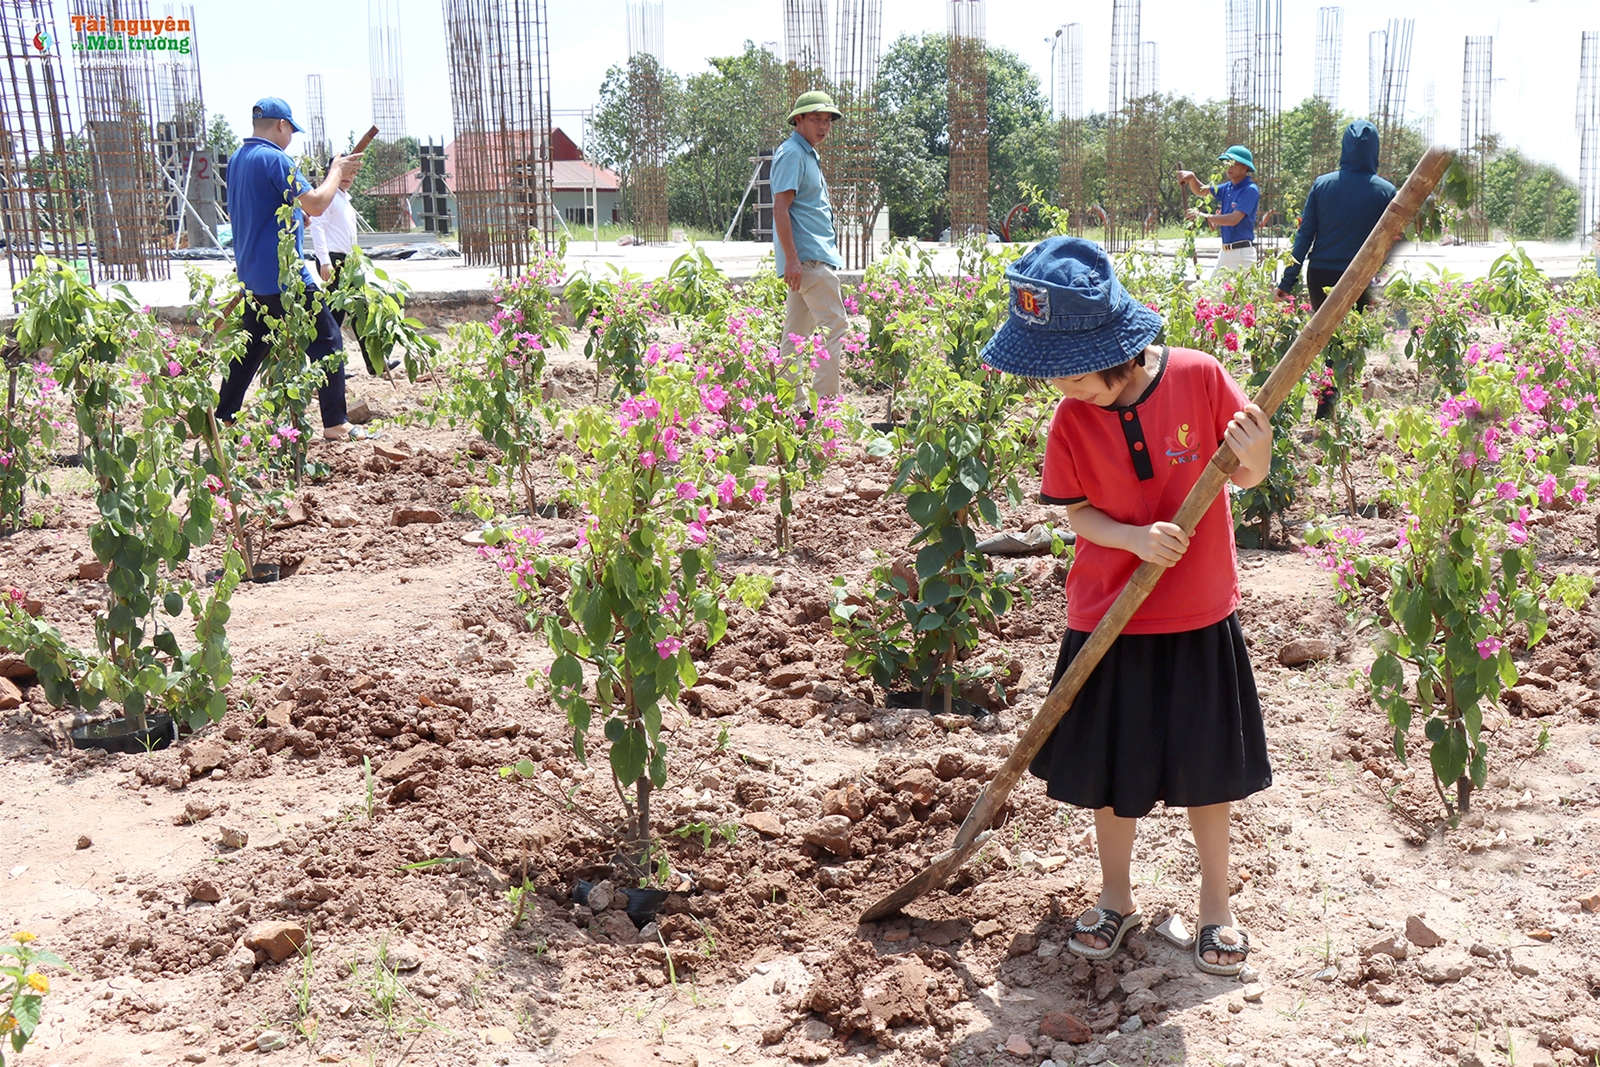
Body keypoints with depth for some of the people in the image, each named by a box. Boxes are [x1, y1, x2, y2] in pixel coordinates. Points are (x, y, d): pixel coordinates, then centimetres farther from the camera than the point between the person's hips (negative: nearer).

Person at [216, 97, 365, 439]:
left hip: (251, 276, 9)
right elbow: (315, 205, -20)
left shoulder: (237, 160, 14)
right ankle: (335, 424, -6)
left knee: (252, 346, 17)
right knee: (327, 341, -4)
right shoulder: (274, 158, -14)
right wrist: (337, 171, -5)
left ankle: (222, 419, 19)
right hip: (283, 276, -9)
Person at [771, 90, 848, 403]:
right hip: (809, 258, -10)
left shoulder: (808, 155, 21)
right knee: (835, 326, -11)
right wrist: (791, 259, -24)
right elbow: (780, 209, -17)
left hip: (815, 258, 10)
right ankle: (825, 400, -10)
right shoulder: (792, 154, -10)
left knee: (797, 332, 10)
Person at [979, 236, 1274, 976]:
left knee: (1206, 767, 12)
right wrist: (1136, 538, -22)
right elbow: (1077, 515, -4)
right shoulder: (1071, 420, -10)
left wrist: (1255, 453, -26)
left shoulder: (1199, 377, -14)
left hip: (1199, 617, -1)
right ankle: (1115, 896, 35)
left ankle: (1215, 903, 32)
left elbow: (1247, 477, -4)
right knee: (1110, 768, 13)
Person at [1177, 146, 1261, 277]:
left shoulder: (1250, 190, -11)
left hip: (1242, 252, -8)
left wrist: (1204, 216, -16)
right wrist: (1191, 177, 2)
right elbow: (1200, 191, 23)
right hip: (1225, 251, 9)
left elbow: (1234, 219, -20)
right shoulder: (1226, 188, 12)